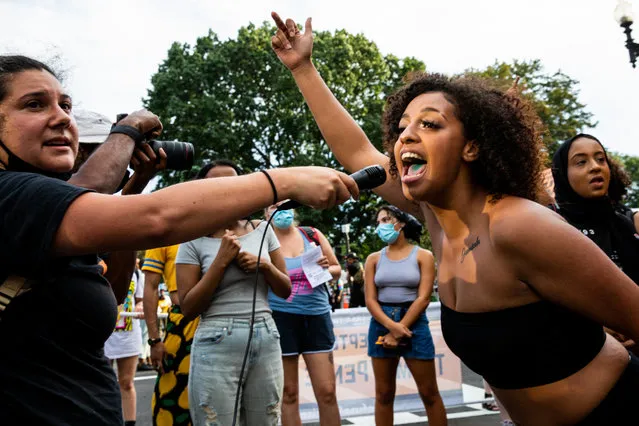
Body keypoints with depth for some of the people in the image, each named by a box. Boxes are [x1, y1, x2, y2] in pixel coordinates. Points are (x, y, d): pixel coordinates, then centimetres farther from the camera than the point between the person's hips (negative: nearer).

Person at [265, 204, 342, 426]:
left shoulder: (312, 235, 6)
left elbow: (337, 270, 13)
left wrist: (326, 268, -7)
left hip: (317, 316, 2)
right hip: (281, 318, -2)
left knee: (327, 391, 2)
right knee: (288, 392, 6)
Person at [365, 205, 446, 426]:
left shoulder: (423, 256, 1)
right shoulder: (374, 259, 7)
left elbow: (423, 298, -7)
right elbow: (370, 300, 0)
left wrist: (398, 330, -13)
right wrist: (391, 326, -17)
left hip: (413, 323, -2)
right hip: (381, 324, 2)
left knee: (429, 393, 2)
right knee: (383, 394, 6)